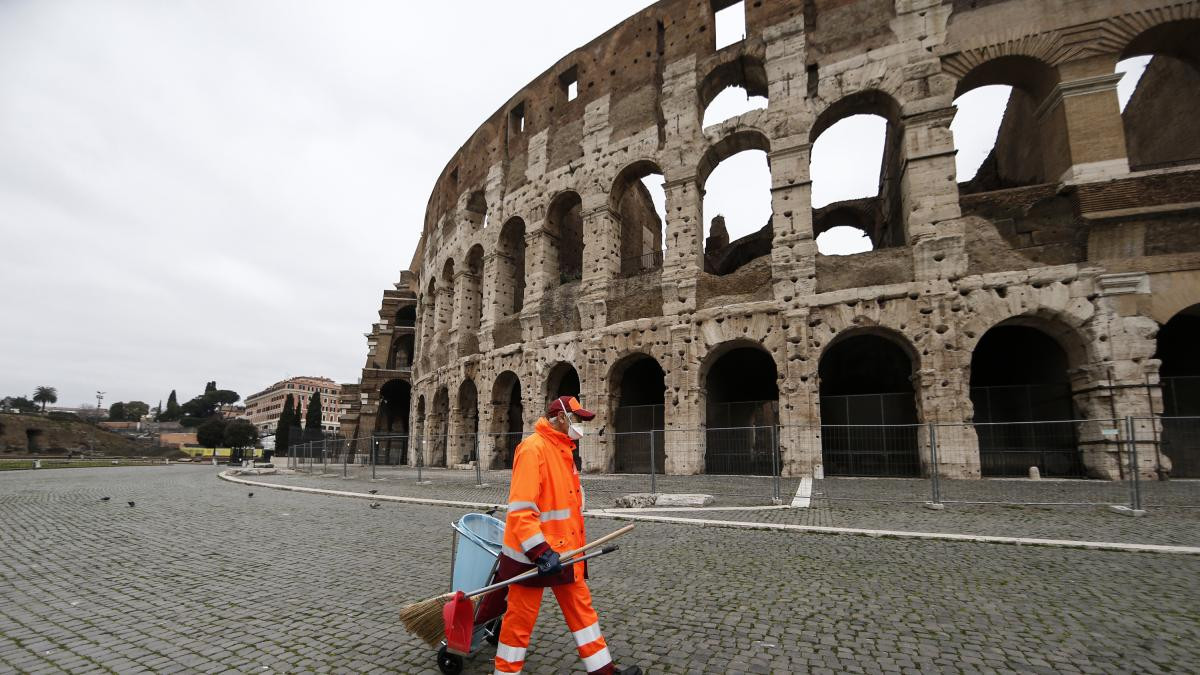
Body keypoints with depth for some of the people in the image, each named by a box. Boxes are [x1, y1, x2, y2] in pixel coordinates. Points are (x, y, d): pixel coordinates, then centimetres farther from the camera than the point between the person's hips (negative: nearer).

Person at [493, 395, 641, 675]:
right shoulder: (533, 447, -20)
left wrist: (578, 544, 22)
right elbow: (520, 507, -27)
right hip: (532, 554, -9)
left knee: (581, 607, 16)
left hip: (564, 550, 9)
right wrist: (540, 551, -29)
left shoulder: (563, 449, 11)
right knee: (520, 618, 7)